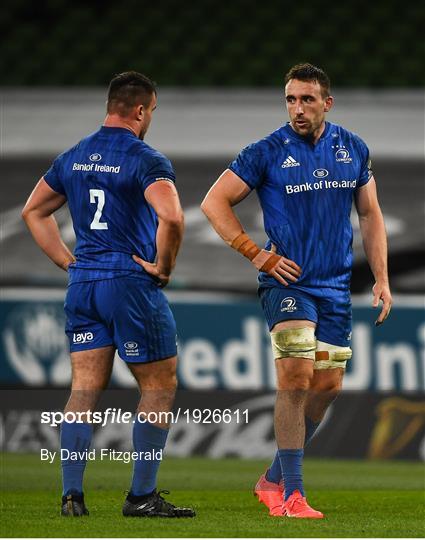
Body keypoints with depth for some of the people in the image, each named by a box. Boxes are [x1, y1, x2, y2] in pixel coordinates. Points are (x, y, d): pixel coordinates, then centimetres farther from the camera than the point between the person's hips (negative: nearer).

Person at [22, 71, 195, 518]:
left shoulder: (73, 158, 11)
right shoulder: (145, 160, -12)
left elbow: (33, 211, 20)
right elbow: (171, 217, -27)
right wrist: (162, 266, -12)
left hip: (83, 284, 6)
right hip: (132, 285, -6)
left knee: (84, 390, 7)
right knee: (159, 386, 5)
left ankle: (71, 495, 1)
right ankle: (141, 496, 2)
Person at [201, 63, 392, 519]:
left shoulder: (353, 150, 6)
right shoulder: (267, 152, -7)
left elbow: (369, 214, 16)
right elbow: (214, 203, -3)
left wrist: (381, 278, 8)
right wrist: (256, 255, -9)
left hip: (336, 285, 5)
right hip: (287, 282, -5)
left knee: (328, 386, 6)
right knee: (296, 379, -16)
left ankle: (274, 478, 22)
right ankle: (291, 494, -13)